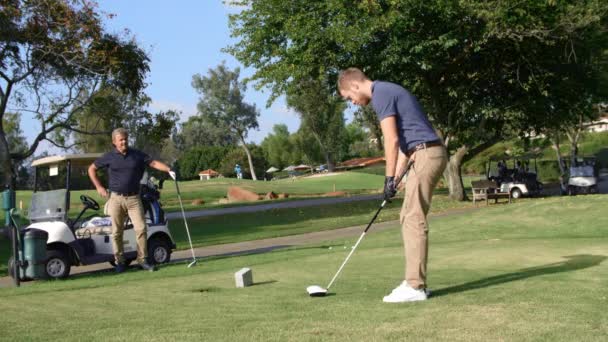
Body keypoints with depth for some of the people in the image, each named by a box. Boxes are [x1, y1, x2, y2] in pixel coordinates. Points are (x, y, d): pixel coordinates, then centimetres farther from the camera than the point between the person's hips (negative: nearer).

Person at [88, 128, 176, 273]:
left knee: (141, 228, -8)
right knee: (117, 232, 2)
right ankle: (119, 261, 13)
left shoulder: (137, 155, 5)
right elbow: (91, 169, 12)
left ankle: (142, 259, 2)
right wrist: (99, 187, 4)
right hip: (116, 198, -1)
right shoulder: (109, 157, 3)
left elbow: (154, 163, 0)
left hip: (134, 198, 1)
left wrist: (169, 170, -15)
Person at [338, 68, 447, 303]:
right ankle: (415, 281, 14)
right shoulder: (388, 91, 22)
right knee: (409, 218, 12)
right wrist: (396, 177, 18)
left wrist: (389, 178, -10)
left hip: (426, 154, -10)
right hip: (427, 154, 10)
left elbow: (392, 140, -15)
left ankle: (415, 287, -7)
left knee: (414, 220, -9)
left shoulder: (381, 94, -9)